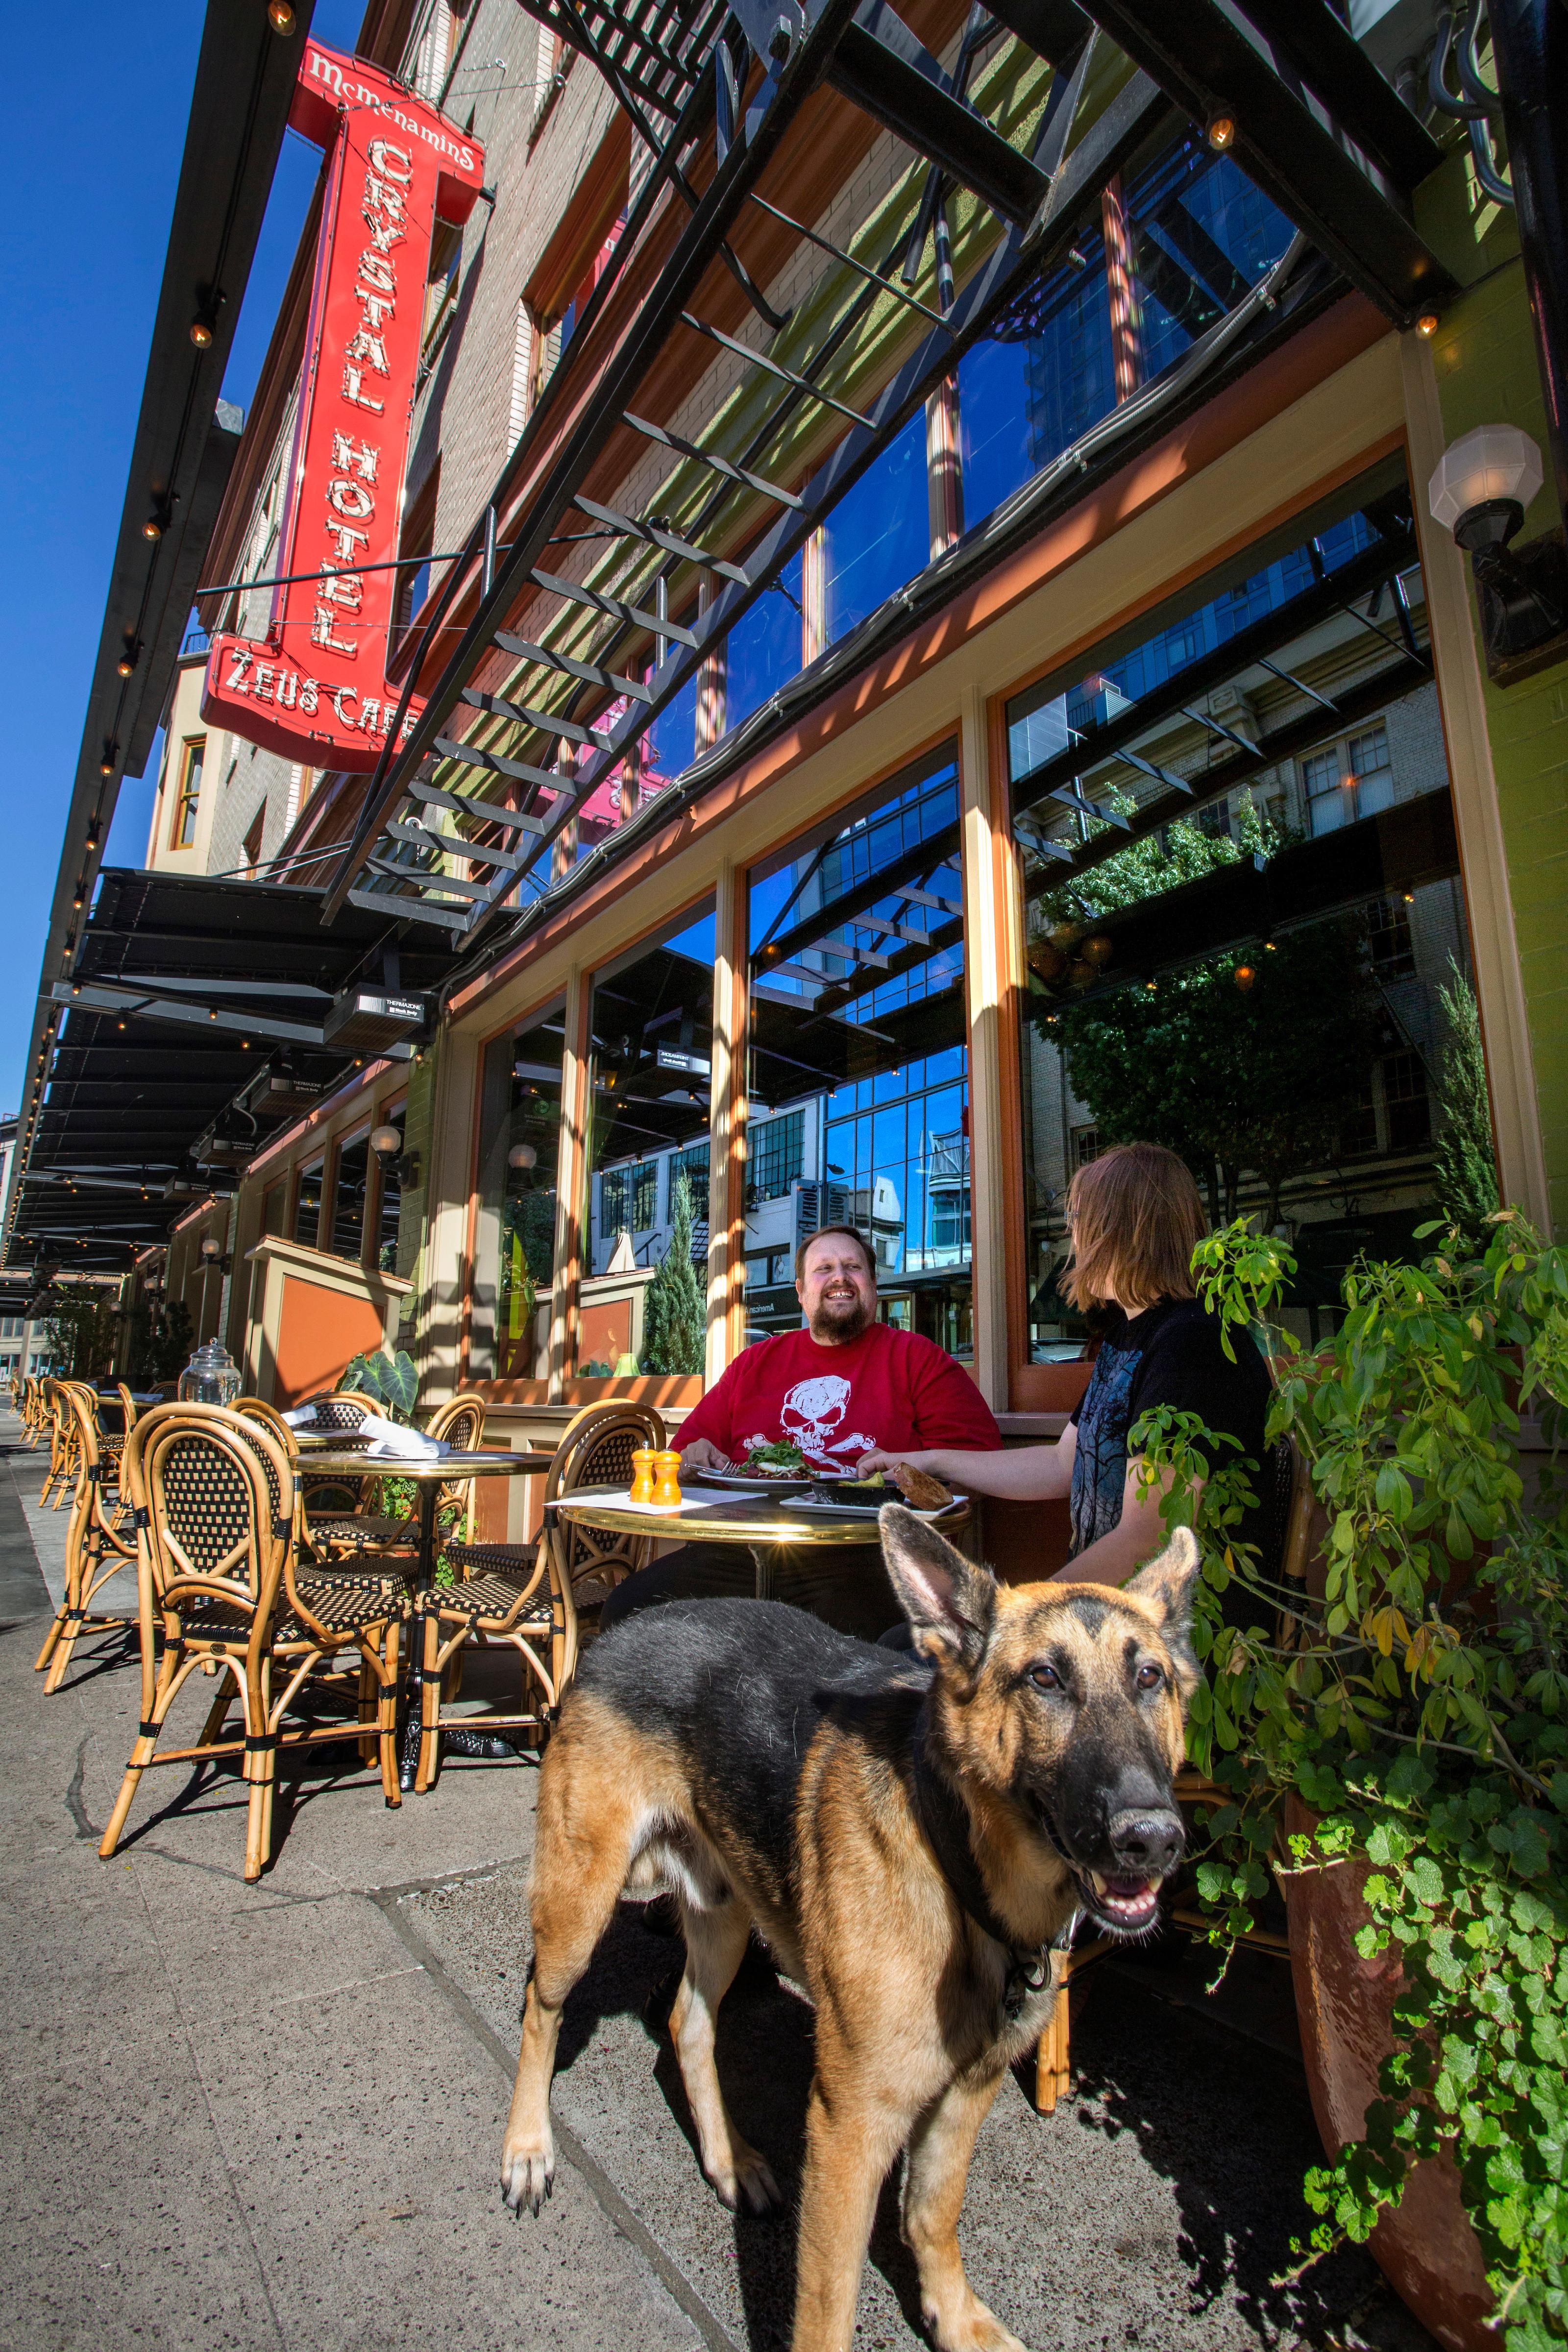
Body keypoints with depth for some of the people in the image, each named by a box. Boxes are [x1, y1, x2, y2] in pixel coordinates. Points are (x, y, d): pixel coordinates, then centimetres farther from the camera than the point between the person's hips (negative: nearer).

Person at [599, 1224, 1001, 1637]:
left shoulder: (917, 1359, 11)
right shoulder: (756, 1362, 23)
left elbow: (979, 1459, 3)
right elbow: (692, 1442, 28)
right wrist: (694, 1456, 4)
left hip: (857, 1553, -4)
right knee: (626, 1611, -14)